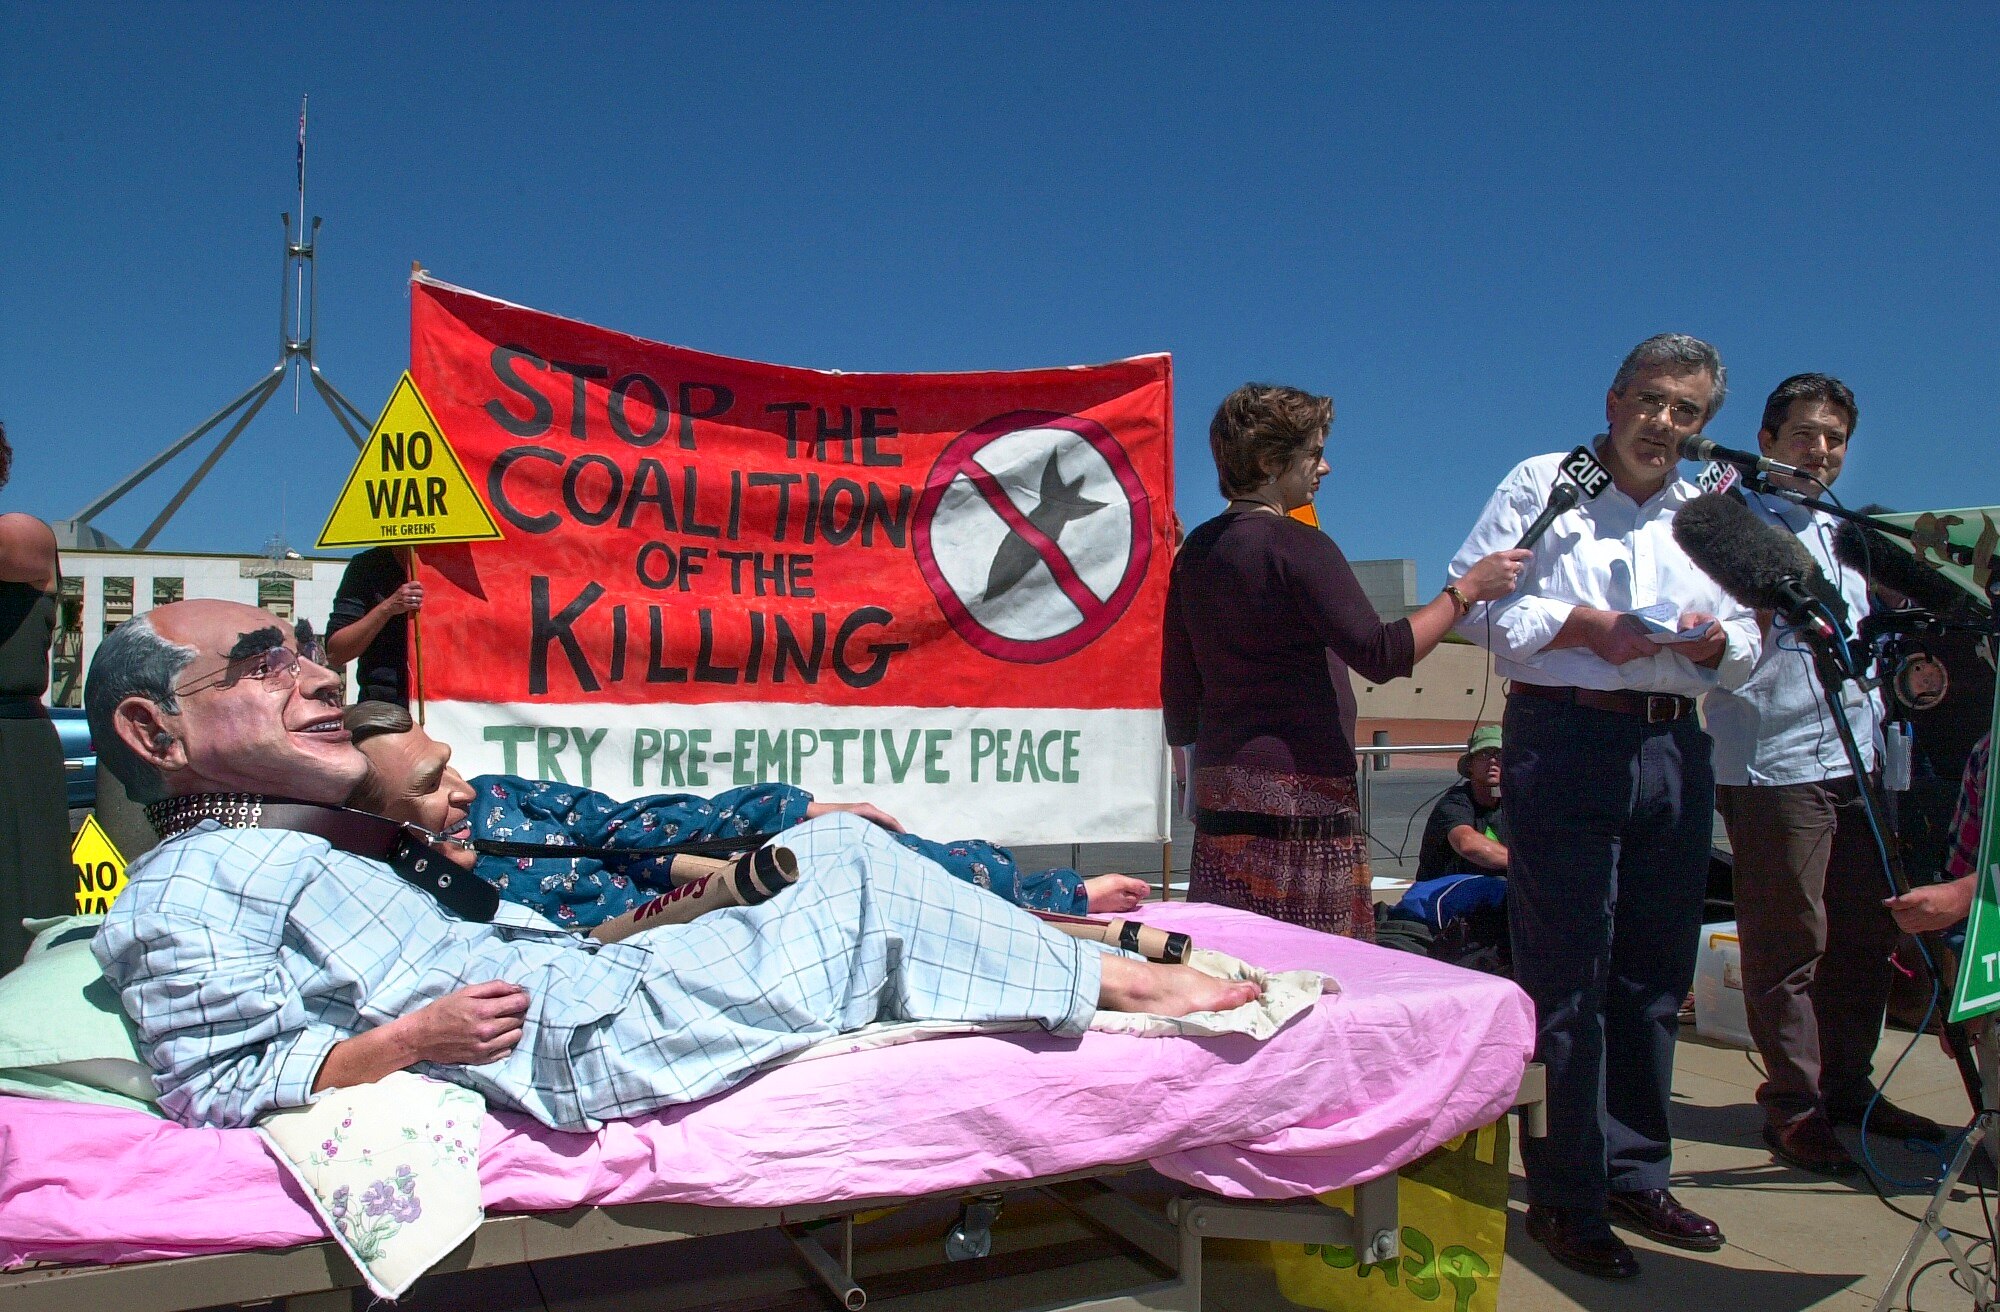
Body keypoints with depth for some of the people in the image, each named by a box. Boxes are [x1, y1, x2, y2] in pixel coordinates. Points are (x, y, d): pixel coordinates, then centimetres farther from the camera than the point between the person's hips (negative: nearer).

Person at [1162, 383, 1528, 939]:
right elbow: (1380, 654, -18)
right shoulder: (1296, 545, -11)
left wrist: (1189, 741, 27)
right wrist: (1466, 588, -8)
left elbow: (1178, 684, 16)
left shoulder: (1197, 549, 13)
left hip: (1219, 784, 8)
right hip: (1298, 789, -8)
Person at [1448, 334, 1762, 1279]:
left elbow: (1744, 650, 18)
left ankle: (1634, 1174, 25)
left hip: (1674, 748, 6)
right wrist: (1583, 624, -15)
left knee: (1654, 976, 11)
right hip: (1563, 737, -5)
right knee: (1565, 978, -4)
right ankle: (1565, 1197, 5)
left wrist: (1716, 640, -5)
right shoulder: (1542, 485, 5)